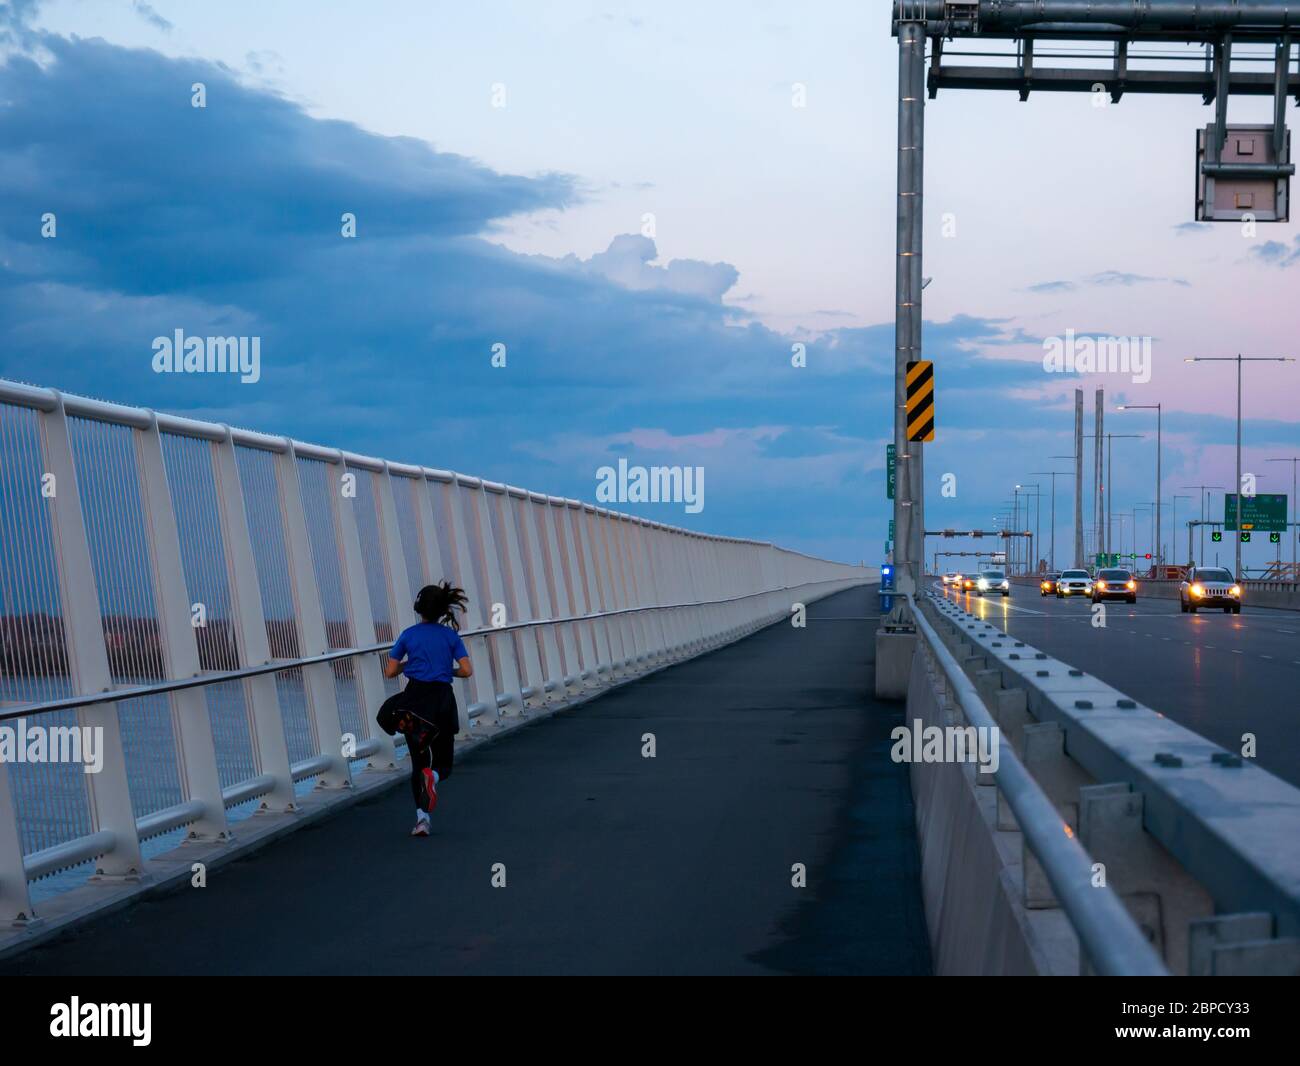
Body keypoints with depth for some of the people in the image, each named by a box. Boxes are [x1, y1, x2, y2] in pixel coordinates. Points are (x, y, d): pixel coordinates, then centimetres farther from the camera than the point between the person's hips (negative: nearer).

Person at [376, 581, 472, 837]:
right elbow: (466, 671, -7)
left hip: (414, 699, 1)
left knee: (419, 761, 12)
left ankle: (422, 817, 1)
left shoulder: (409, 635, 0)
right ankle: (433, 775, -26)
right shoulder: (451, 635, 0)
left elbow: (390, 671, 1)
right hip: (442, 699, -1)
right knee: (443, 761, 12)